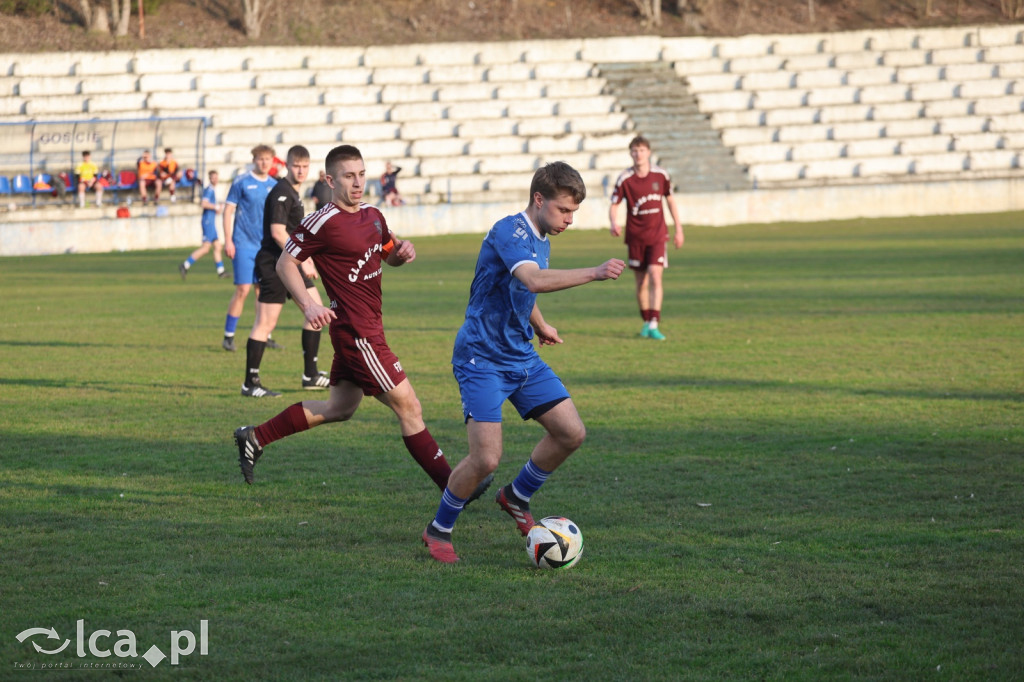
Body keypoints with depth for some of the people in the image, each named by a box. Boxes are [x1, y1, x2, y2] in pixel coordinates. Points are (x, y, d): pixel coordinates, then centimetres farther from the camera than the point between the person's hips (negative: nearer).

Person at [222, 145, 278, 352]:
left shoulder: (274, 186, 10)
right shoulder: (242, 182, -4)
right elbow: (228, 210, -3)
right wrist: (228, 240, -9)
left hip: (267, 246, 5)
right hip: (244, 244, -5)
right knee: (243, 289, -10)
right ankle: (228, 336, 0)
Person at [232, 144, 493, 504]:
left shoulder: (373, 215, 10)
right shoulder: (322, 223, -15)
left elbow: (388, 255, 25)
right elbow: (285, 263, -9)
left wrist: (403, 251, 2)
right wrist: (309, 305, -21)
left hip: (367, 328, 10)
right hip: (357, 332, -10)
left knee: (339, 408, 20)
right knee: (409, 407, -6)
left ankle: (255, 437, 29)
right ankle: (453, 487, -1)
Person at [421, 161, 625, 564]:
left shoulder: (541, 240, 9)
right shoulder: (509, 232, -20)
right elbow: (534, 281, -38)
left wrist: (539, 326, 41)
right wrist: (595, 273, -43)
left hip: (522, 357, 9)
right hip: (481, 360, -9)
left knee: (571, 433, 1)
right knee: (486, 459, -16)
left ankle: (516, 499, 23)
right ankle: (438, 531, 7)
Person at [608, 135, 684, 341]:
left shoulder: (661, 175, -3)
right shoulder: (625, 179, -7)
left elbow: (670, 200, 11)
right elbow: (613, 206, -4)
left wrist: (678, 228, 13)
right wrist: (614, 223, -26)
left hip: (657, 234, 0)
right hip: (635, 237, 1)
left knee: (655, 277, -15)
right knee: (641, 282, 8)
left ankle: (654, 325, -19)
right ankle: (647, 322, 26)